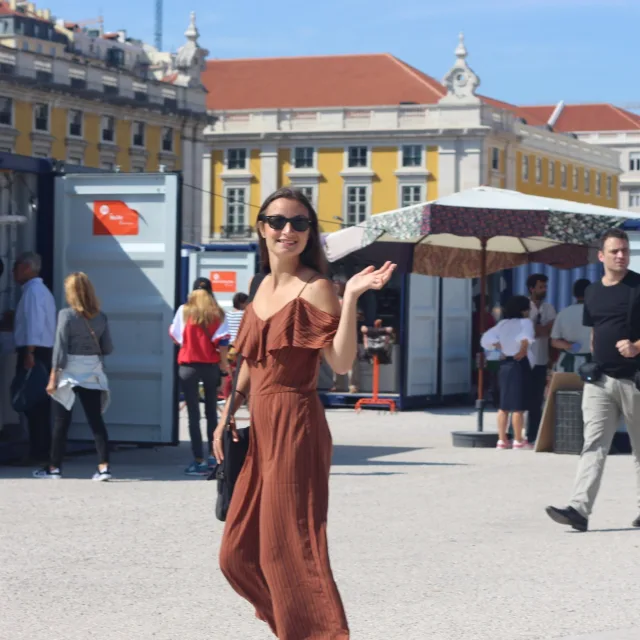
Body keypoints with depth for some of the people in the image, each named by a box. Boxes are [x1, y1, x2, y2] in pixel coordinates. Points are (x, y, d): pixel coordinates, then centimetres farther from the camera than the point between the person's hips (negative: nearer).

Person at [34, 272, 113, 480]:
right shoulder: (100, 317, 3)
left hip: (70, 372, -3)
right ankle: (104, 466, -5)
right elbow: (108, 348, 5)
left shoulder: (66, 315, -9)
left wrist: (53, 377, -7)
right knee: (96, 420, 4)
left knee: (61, 422, 6)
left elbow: (60, 349, -10)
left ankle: (54, 467, 13)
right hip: (93, 373, 3)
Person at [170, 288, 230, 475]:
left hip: (188, 366, -2)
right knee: (211, 412, 16)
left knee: (193, 414, -1)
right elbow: (222, 341, -3)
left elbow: (175, 335, 6)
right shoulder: (217, 314, 1)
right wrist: (223, 363, 10)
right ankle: (213, 456, 19)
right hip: (211, 366, 2)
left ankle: (199, 460, -6)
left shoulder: (184, 311, -1)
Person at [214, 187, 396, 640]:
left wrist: (351, 297, -29)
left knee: (287, 549, -6)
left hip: (294, 427, -8)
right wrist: (228, 414, 15)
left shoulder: (314, 288, -10)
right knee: (239, 554, 13)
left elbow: (342, 363, -21)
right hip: (262, 429, 8)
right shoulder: (263, 287, 13)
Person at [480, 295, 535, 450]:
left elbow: (487, 339, 8)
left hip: (505, 364, 7)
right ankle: (518, 441, -1)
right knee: (518, 406, -3)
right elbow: (526, 337, -28)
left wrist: (501, 348, 10)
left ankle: (502, 440, 11)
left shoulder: (503, 324, 12)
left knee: (504, 405, 10)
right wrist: (523, 350, -14)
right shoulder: (525, 322, -7)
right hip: (520, 364, -7)